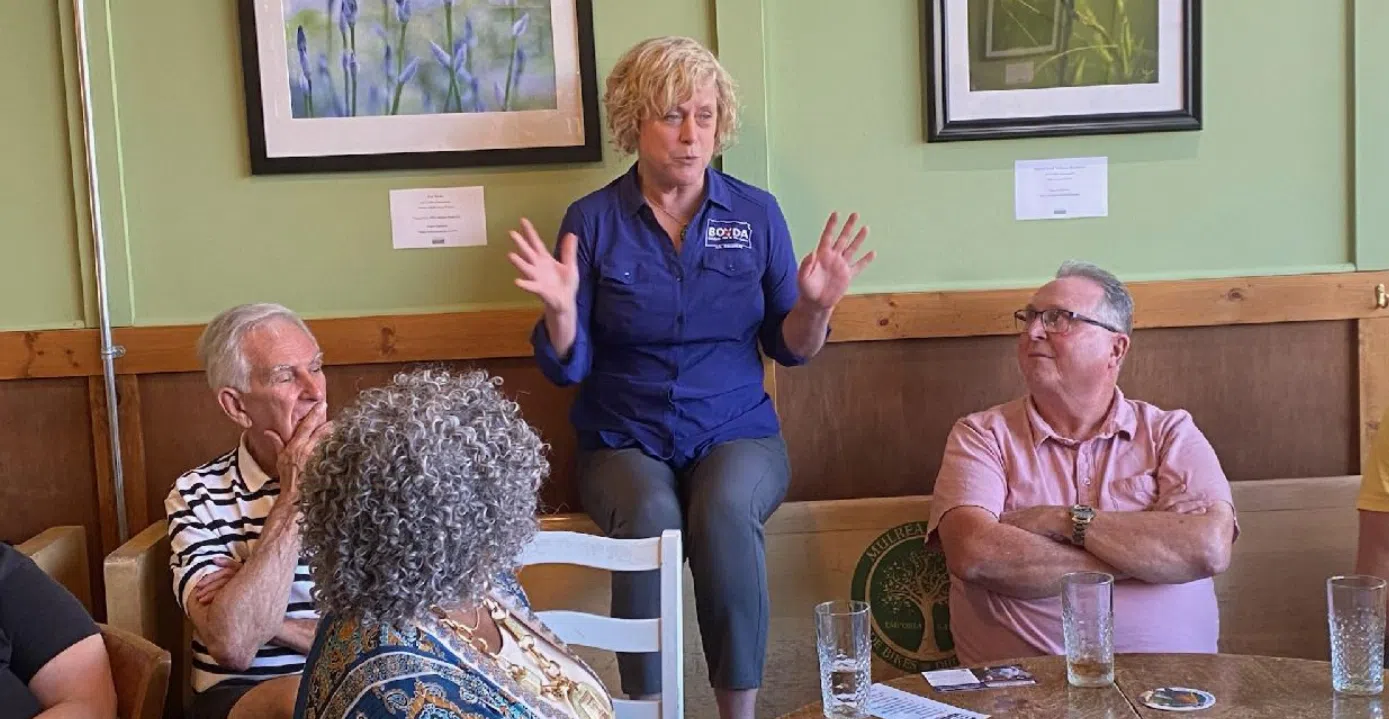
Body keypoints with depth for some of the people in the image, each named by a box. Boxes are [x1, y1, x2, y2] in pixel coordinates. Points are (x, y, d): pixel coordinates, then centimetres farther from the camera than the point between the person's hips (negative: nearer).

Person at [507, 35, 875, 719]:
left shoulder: (756, 213, 4)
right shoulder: (592, 220, 1)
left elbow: (789, 349, 6)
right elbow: (568, 367, -1)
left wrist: (815, 305, -14)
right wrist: (560, 307, -21)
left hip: (737, 432, 1)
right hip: (624, 441, 0)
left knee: (724, 510, -33)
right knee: (649, 516, -33)